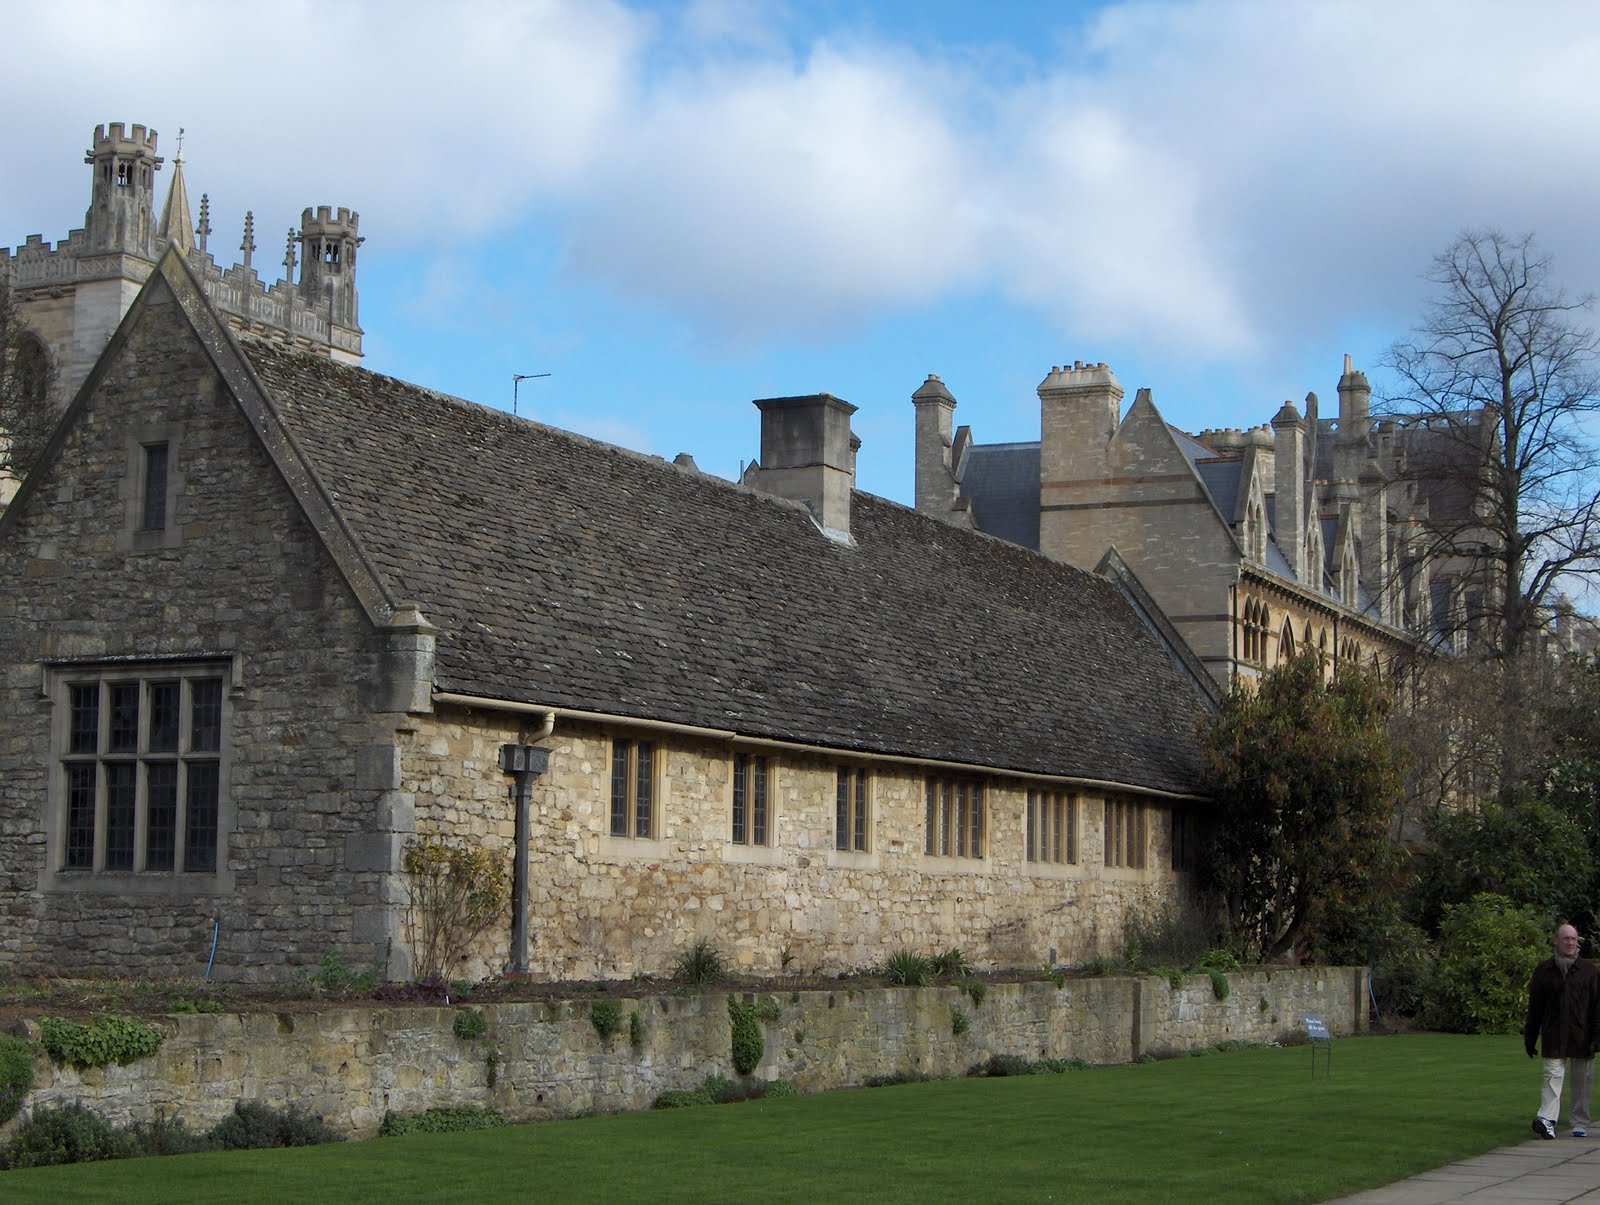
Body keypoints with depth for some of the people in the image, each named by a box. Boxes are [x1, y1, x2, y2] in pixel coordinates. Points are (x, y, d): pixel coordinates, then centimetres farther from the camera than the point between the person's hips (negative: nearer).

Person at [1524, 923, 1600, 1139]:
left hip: (1581, 1037, 1)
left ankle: (1580, 1125, 15)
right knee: (1553, 1075, -10)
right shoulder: (1544, 971, 6)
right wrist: (1530, 1037, 9)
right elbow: (1534, 1007, 10)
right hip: (1553, 1037, -1)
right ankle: (1547, 1119, -18)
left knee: (1581, 1082, 6)